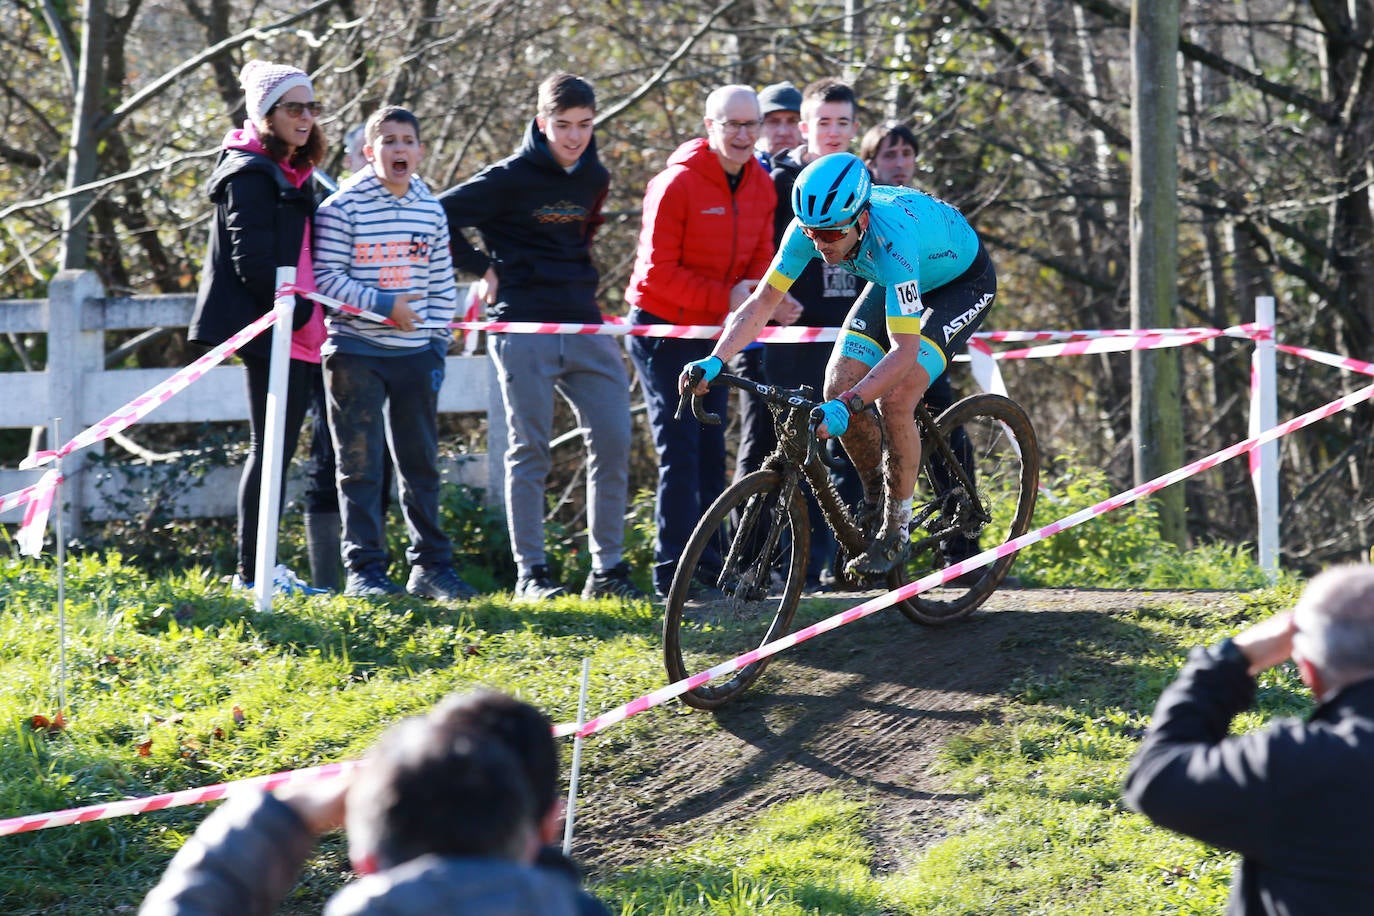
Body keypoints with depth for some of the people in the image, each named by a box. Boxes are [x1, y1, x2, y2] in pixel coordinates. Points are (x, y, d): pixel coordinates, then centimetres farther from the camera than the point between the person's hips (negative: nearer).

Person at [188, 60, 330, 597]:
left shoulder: (288, 174, 20)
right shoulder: (252, 175, -10)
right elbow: (252, 262, -18)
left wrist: (310, 317, 11)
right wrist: (302, 315, -16)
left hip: (295, 334, 9)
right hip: (270, 330, -9)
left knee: (277, 448, 10)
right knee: (271, 446, -8)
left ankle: (259, 567, 14)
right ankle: (251, 570, -5)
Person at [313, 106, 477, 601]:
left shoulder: (431, 211, 8)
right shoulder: (342, 208, -7)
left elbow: (443, 286, 13)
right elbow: (326, 278, -11)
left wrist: (438, 344, 5)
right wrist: (383, 305, -17)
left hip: (415, 355, 4)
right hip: (356, 351, -4)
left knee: (421, 464, 9)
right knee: (361, 466, -1)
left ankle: (431, 565, 16)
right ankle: (364, 570, 3)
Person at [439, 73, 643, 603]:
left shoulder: (594, 178, 11)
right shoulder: (510, 178, -6)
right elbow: (439, 217, -4)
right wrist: (483, 269, -2)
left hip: (584, 325, 5)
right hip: (523, 327, -5)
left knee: (613, 440, -2)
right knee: (530, 450, -2)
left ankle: (607, 571, 5)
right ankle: (530, 573, 5)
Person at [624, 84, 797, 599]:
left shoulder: (761, 187, 2)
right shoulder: (678, 184, -19)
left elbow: (761, 261, 8)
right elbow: (658, 272, -19)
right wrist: (726, 297, -23)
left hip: (713, 331, 7)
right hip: (662, 329, -7)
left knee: (711, 449, 10)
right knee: (680, 449, -10)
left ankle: (708, 562, 18)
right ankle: (672, 572, -8)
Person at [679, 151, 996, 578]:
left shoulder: (891, 236, -42)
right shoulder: (813, 226, -25)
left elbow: (904, 351, -45)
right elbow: (763, 301, -19)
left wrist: (847, 405, -57)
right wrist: (715, 361, -34)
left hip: (962, 281, -7)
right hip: (893, 282, 7)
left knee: (894, 399, -23)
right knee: (837, 388, -9)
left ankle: (896, 533, -6)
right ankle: (875, 498, 16)